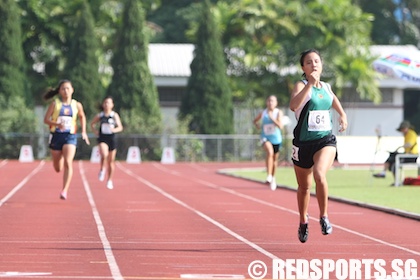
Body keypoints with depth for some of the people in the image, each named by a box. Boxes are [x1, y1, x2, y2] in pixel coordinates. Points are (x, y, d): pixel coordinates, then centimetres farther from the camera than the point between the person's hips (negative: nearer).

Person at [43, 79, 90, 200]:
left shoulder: (76, 105, 3)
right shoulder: (55, 104, -2)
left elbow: (82, 116, 23)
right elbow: (46, 119, -4)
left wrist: (83, 131, 15)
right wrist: (57, 124, -21)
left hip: (70, 136, 0)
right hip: (56, 136, 0)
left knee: (68, 162, -23)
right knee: (58, 168, 10)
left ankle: (64, 190, -25)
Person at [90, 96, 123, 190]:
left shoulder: (115, 115, 1)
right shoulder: (100, 116, 4)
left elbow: (120, 127, -1)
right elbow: (92, 124, 18)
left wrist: (114, 130, -20)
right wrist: (95, 131, 2)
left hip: (111, 139, 1)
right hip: (102, 139, -1)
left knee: (111, 161, 8)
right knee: (104, 154, -30)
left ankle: (110, 181, 20)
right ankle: (102, 170, -5)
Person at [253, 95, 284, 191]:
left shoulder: (279, 113, -6)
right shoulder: (263, 113, -2)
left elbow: (280, 126, -17)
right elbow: (255, 120, 17)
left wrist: (272, 118, -25)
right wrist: (258, 125, -3)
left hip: (276, 139, 2)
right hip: (265, 138, -2)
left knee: (275, 159, 14)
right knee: (269, 152, -31)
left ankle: (273, 178, 35)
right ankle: (269, 175, -33)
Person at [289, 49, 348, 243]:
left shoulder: (326, 87, 8)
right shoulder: (301, 86, -7)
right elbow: (293, 105, -30)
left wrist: (342, 115, 19)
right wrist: (310, 83, -32)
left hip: (326, 140, 1)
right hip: (303, 142, -1)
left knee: (319, 174, -27)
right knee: (304, 186, 13)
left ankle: (324, 216, -13)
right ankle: (303, 221, 37)